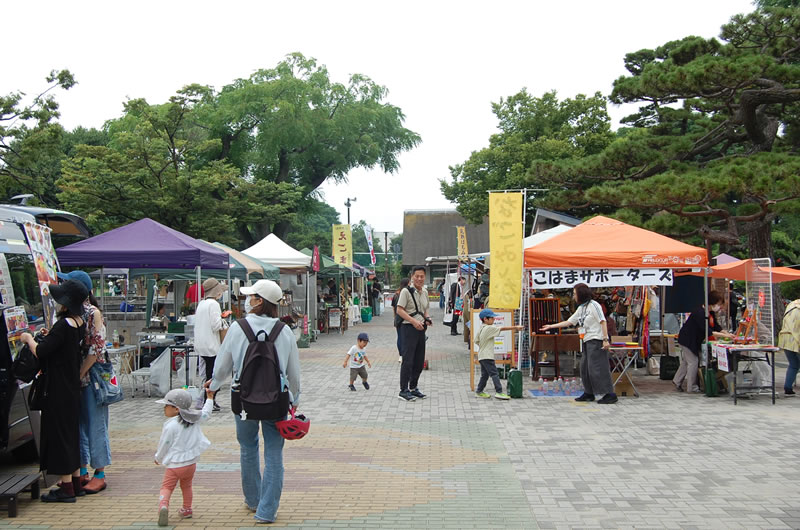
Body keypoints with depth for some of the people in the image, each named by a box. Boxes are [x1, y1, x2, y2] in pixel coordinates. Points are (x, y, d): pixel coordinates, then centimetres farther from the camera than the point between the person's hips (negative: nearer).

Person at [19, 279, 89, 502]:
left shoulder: (63, 325, -21)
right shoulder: (80, 323, 5)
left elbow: (40, 352, -21)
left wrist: (29, 339, -4)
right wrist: (47, 337, 12)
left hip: (59, 389, -9)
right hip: (72, 387, 9)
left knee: (59, 431, -2)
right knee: (71, 430, 16)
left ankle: (66, 487, 3)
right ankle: (75, 482, 24)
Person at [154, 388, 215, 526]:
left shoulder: (170, 426, -17)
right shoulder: (194, 419, 0)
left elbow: (164, 446, -9)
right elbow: (206, 414, 20)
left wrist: (158, 459, 10)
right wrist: (209, 398, 33)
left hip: (174, 465, -5)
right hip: (191, 463, 5)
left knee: (166, 487, 1)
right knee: (186, 486, 24)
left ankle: (163, 506, -23)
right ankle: (187, 509, 31)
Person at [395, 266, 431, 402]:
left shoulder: (425, 292, 13)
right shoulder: (406, 291, -9)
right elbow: (399, 310, -14)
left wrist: (427, 318, 3)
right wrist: (413, 321, -22)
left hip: (421, 329, 7)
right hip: (408, 329, -7)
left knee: (419, 361, 12)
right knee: (408, 360, -8)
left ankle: (413, 388, 25)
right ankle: (403, 391, -1)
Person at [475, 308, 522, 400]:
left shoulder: (481, 329, 11)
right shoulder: (489, 328, -15)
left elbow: (476, 341, 15)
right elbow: (503, 328, -15)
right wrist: (516, 327, -12)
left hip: (482, 356, 9)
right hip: (487, 356, -9)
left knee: (485, 374, 16)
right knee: (494, 373, -10)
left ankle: (479, 391, 22)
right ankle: (499, 392, -14)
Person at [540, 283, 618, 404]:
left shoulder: (593, 305, -8)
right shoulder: (580, 309, 17)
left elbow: (603, 322, -14)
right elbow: (568, 322, 21)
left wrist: (605, 339, -21)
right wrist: (551, 326, 21)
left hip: (596, 341, -9)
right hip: (587, 342, 9)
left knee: (598, 368, -12)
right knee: (585, 368, 10)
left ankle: (610, 394, -9)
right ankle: (589, 393, 19)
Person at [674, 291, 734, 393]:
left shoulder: (711, 313, 1)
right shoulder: (700, 313, -30)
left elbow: (716, 327, 7)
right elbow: (707, 331, -33)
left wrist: (727, 334, -8)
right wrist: (724, 335, -32)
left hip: (694, 341, 10)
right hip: (687, 340, -10)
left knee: (686, 361, 18)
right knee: (693, 362, -5)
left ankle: (677, 381, 30)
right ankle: (692, 387, 4)